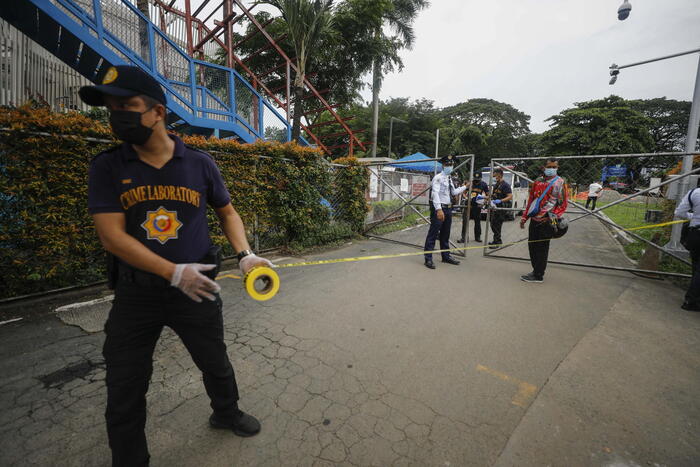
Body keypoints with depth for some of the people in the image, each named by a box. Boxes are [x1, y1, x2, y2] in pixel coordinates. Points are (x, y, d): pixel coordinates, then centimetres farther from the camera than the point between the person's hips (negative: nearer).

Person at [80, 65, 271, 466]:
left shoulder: (200, 163, -3)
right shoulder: (107, 167, -4)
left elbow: (227, 211, 7)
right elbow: (112, 236, -12)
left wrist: (246, 254, -9)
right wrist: (174, 272, -22)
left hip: (197, 290, 1)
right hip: (136, 294, 0)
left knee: (216, 364, 20)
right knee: (124, 394, 12)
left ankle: (226, 412, 50)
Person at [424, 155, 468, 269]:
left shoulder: (450, 179, 16)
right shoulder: (438, 178, -9)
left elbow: (454, 192, 27)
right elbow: (435, 194, -20)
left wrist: (464, 187, 29)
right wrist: (439, 209, -28)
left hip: (448, 208, 9)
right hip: (439, 209, -8)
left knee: (445, 234, 18)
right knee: (433, 234, -6)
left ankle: (446, 256, 30)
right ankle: (428, 259, 0)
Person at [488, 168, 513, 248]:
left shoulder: (505, 185, -13)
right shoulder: (496, 185, 15)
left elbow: (510, 196, -20)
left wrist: (500, 201, -31)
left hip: (501, 208, -9)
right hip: (495, 207, 9)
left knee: (497, 225, -7)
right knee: (493, 224, 15)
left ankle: (496, 242, 2)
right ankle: (498, 240, 28)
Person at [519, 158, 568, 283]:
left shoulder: (560, 182, -1)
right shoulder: (538, 181, 14)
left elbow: (563, 203, -4)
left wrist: (555, 217, -17)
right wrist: (525, 217, 15)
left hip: (546, 221, -6)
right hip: (534, 219, 6)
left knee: (541, 248, -2)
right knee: (532, 245, 10)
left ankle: (538, 275, 6)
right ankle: (536, 270, 24)